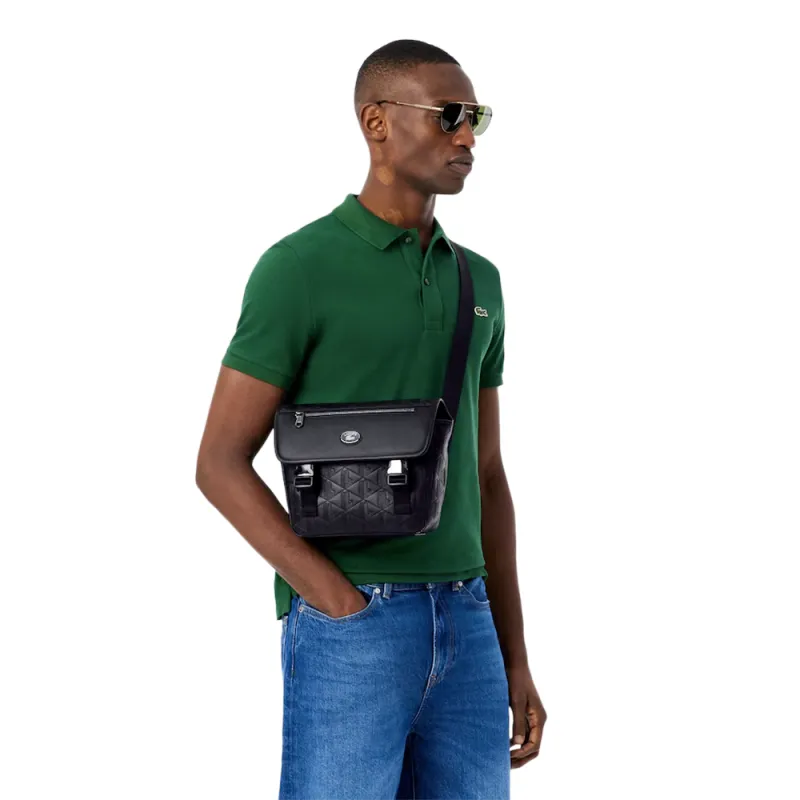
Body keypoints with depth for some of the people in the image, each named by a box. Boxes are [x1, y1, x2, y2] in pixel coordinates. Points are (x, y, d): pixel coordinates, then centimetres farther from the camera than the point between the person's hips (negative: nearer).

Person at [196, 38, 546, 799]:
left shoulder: (477, 281, 14)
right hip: (346, 629, -6)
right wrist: (342, 604, -16)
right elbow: (220, 465, -9)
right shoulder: (297, 268, -8)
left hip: (463, 628, 7)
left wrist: (515, 659, 13)